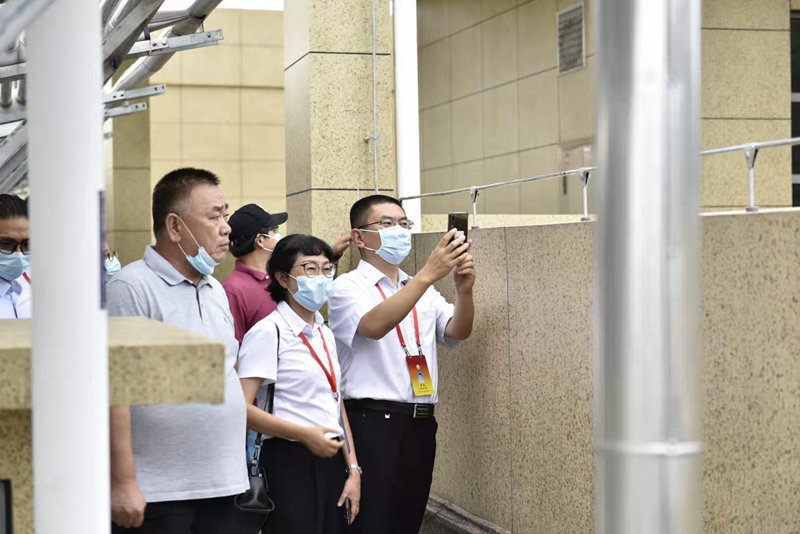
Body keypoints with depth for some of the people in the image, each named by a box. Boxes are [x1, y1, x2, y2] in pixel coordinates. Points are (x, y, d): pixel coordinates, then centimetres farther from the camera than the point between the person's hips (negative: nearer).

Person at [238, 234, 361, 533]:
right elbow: (242, 408, -18)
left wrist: (353, 469, 9)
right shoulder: (268, 332, -10)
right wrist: (305, 435, -21)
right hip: (289, 465, -7)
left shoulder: (325, 334, 14)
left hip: (331, 462, 7)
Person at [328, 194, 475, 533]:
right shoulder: (348, 287, -3)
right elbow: (375, 326, -22)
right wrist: (428, 275, -30)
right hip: (372, 424, -6)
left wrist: (464, 290, -19)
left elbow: (457, 331, 2)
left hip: (420, 424, 6)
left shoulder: (424, 290, 16)